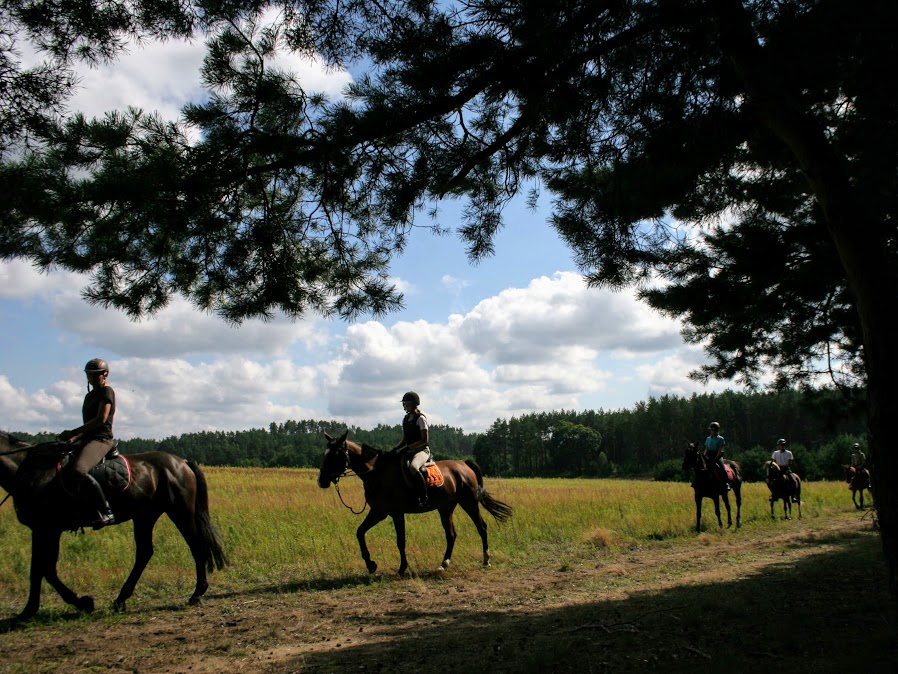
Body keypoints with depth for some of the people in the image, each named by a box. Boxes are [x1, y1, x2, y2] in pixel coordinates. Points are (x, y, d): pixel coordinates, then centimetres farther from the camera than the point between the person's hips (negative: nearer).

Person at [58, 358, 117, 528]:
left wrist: (73, 433, -16)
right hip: (88, 439, 11)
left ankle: (106, 512, -31)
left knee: (79, 470, -33)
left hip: (101, 439, -10)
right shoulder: (90, 395, 22)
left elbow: (101, 419, -15)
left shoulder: (107, 391, -4)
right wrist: (75, 439, 6)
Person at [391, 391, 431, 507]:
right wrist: (395, 449, 1)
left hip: (422, 450, -8)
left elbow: (425, 440, -12)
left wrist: (408, 447, -19)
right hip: (409, 451, 8)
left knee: (413, 467, -39)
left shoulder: (420, 418, -7)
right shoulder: (405, 419, 15)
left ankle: (424, 499, -35)